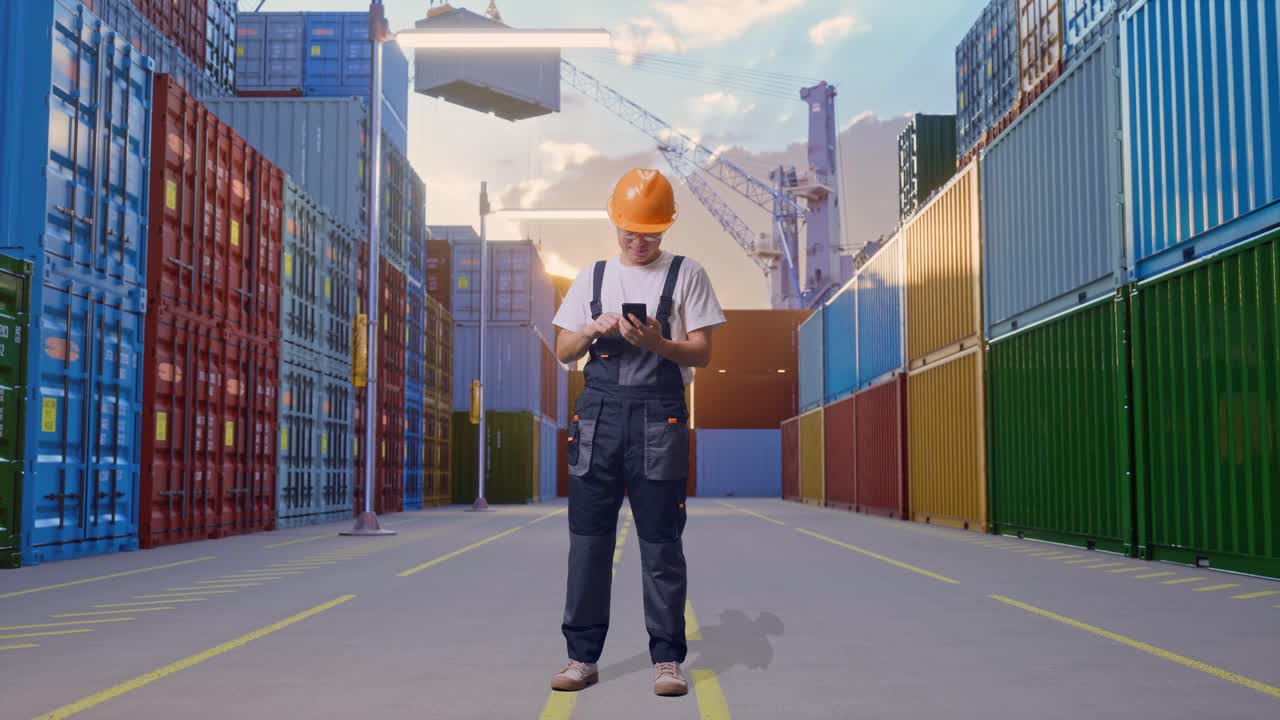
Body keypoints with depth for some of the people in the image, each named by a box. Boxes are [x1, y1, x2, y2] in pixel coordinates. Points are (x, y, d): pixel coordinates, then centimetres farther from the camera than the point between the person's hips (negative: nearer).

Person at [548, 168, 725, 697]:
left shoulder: (686, 275, 6)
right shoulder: (591, 277, 15)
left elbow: (702, 354, 1)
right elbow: (563, 352, 12)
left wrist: (657, 344, -17)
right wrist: (592, 330, -8)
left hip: (659, 418, -3)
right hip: (598, 413, 3)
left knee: (661, 542, -1)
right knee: (588, 537, 3)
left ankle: (667, 659, 8)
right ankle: (582, 656, 11)